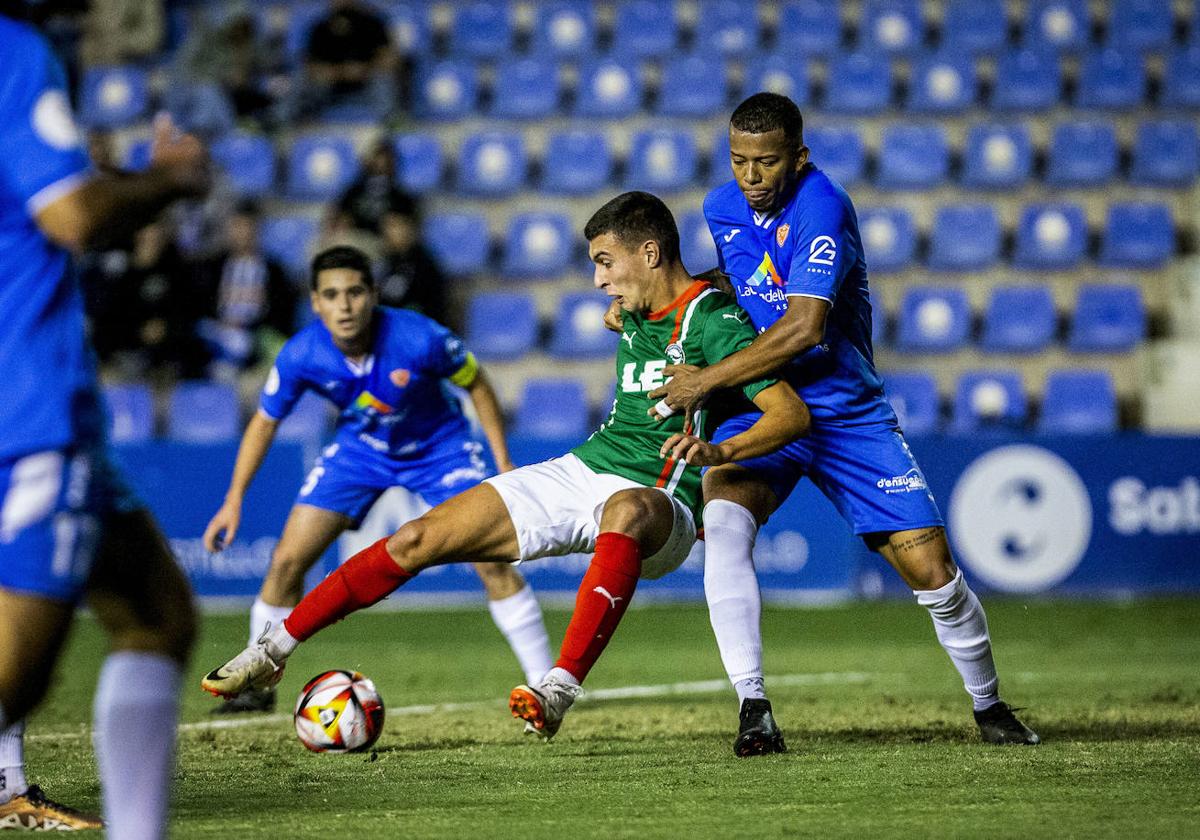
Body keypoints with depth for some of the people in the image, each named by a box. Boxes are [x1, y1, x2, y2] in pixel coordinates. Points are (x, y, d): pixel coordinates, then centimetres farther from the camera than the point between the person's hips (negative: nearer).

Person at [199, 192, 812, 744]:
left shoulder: (715, 321, -11)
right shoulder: (635, 316, 14)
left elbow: (794, 413, -23)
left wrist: (717, 452, -36)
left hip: (657, 502, -8)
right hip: (579, 471, 8)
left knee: (625, 512, -46)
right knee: (417, 540, -3)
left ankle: (560, 687, -54)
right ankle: (273, 652, 7)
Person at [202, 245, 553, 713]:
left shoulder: (420, 339, -32)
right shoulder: (301, 355, -25)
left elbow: (476, 385, -12)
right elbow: (265, 423, -6)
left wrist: (504, 464, -12)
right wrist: (234, 500, -8)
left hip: (438, 447, -2)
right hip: (360, 450, 2)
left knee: (493, 562, -16)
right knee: (287, 561, -7)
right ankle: (257, 687, 9)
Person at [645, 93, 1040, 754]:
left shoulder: (821, 206, -19)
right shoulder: (722, 207, 3)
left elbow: (804, 327, -29)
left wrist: (707, 380, -24)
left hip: (845, 411, -4)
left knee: (930, 568, -6)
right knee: (724, 522, -27)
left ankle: (988, 705, 20)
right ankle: (753, 708, -26)